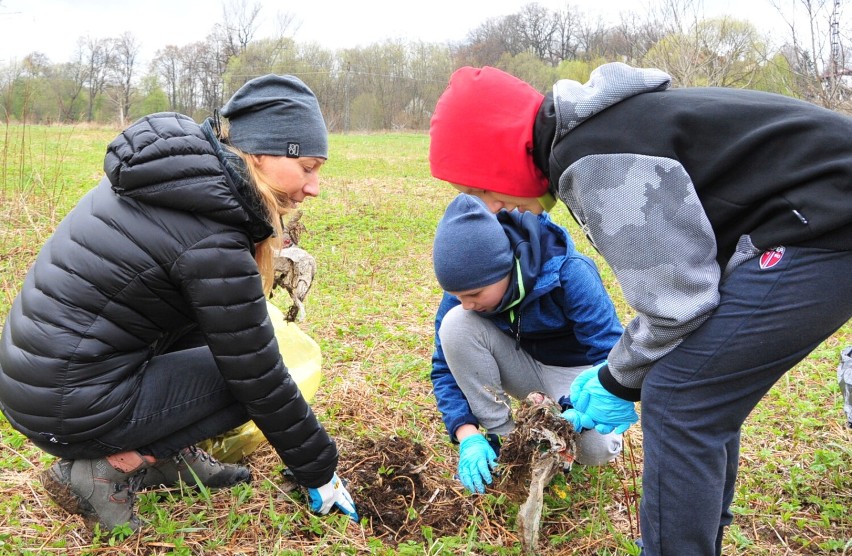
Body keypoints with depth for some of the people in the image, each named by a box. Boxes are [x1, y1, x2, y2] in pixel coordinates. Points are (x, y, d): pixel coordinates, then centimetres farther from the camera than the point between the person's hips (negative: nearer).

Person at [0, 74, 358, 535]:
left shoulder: (180, 170, -1)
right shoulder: (211, 244, -25)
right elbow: (261, 381, -17)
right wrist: (320, 474, -4)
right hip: (70, 414, -8)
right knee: (250, 378, -3)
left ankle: (172, 453, 15)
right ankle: (105, 468, -3)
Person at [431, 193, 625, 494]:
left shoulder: (569, 273, -33)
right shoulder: (467, 285, -20)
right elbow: (446, 367, -15)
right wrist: (468, 436, -29)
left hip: (573, 368, -3)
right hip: (519, 361, 4)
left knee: (597, 448, -33)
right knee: (455, 323, -26)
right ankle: (500, 436, -11)